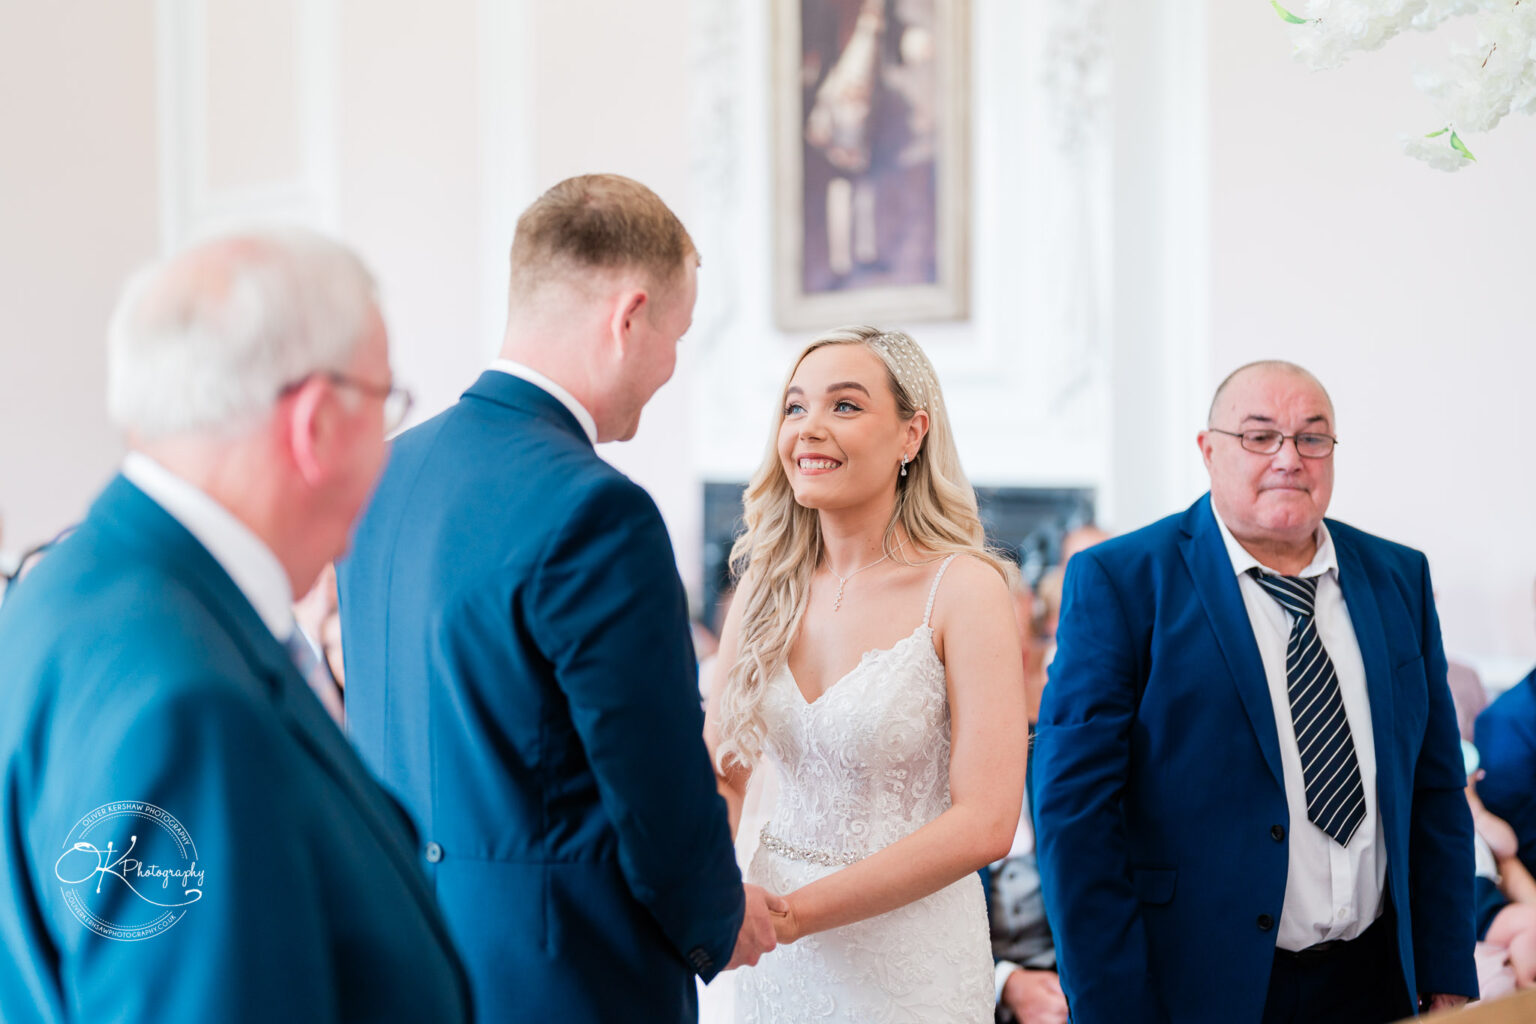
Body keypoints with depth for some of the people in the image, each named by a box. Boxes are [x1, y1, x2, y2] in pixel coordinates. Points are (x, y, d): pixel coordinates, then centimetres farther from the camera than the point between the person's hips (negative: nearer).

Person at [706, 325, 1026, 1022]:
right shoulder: (765, 588, 1)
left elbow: (983, 825, -19)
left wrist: (790, 914, -22)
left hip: (909, 966, -4)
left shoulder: (962, 587, -13)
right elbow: (723, 774, 10)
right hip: (777, 963, 4)